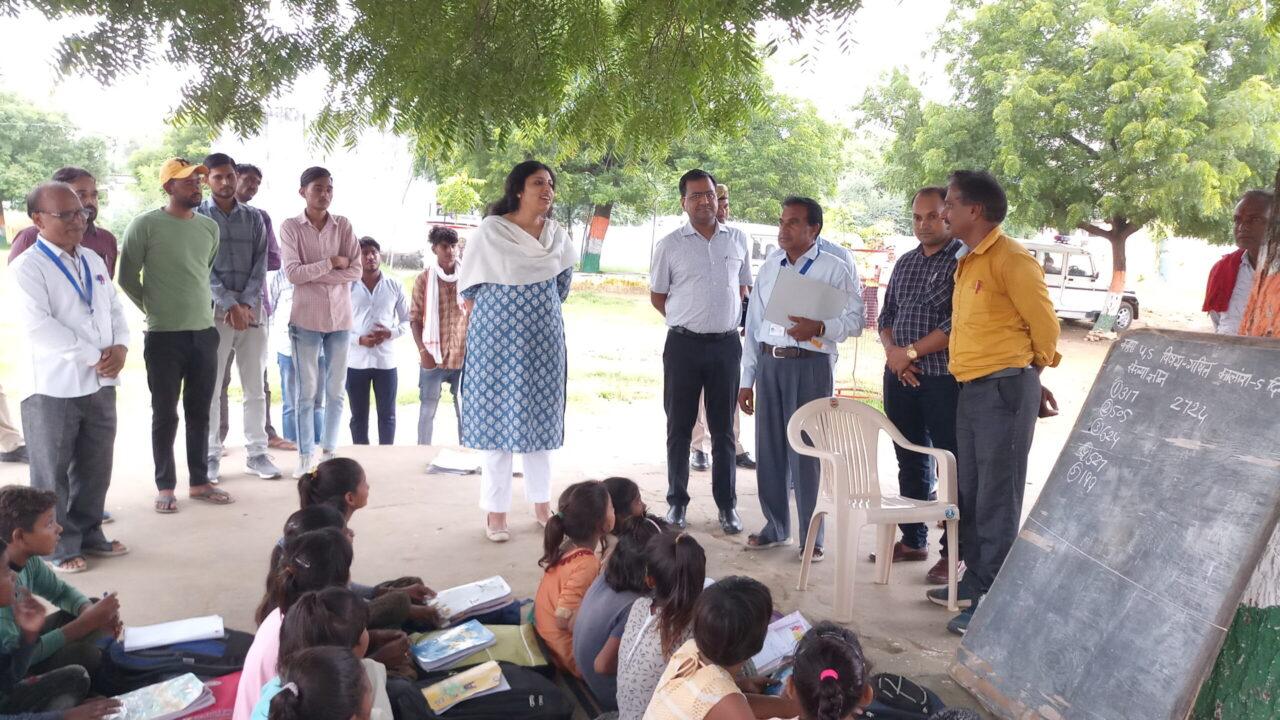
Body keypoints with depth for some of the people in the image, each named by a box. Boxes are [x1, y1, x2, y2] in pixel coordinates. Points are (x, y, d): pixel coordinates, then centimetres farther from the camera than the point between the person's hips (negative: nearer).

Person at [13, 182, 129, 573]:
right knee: (52, 472, 5)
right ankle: (58, 547, 16)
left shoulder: (94, 260, 13)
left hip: (100, 383, 6)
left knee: (96, 467, 15)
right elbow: (39, 326, -18)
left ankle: (88, 533, 30)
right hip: (54, 387, -6)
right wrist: (93, 357, -18)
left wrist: (120, 347, -6)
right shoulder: (28, 267, -9)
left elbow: (115, 309, 14)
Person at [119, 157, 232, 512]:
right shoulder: (145, 225, -8)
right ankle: (165, 487, 13)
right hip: (164, 336, -5)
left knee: (199, 413, 11)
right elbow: (128, 278, -1)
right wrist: (155, 309, 6)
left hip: (205, 332, 5)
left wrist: (205, 306, 14)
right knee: (165, 415, 3)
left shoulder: (210, 227, 8)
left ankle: (200, 482, 20)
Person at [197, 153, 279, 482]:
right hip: (214, 310, -2)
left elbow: (261, 263, 4)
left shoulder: (254, 217, 11)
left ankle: (257, 452, 14)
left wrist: (247, 303, -10)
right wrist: (230, 305, -15)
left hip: (252, 309, 3)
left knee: (255, 387, 6)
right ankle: (211, 455, 10)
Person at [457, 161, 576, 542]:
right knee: (498, 418, 0)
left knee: (540, 418, 9)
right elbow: (469, 284, 1)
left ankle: (542, 503, 21)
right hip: (498, 334, -3)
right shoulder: (491, 230, -8)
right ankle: (496, 511, 7)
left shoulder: (557, 235, 4)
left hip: (543, 336, 4)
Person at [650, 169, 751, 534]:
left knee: (723, 429, 7)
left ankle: (727, 505, 14)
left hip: (726, 344, 2)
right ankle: (677, 501, 16)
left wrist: (724, 321, 8)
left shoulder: (737, 240, 6)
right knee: (679, 428, 6)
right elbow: (657, 296, 7)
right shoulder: (670, 245, -1)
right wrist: (689, 321, 6)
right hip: (683, 344, -1)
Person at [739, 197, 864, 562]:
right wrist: (746, 380, 11)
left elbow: (854, 320, -6)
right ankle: (775, 526, 26)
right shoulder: (769, 269, 13)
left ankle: (811, 536, 11)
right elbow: (753, 325, 14)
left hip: (810, 365, -5)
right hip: (769, 364, 5)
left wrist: (818, 327, -24)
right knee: (769, 449, 10)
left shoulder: (835, 270, -2)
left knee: (804, 452, -2)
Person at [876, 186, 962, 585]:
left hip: (944, 377, -7)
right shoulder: (905, 262, 15)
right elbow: (886, 315, 17)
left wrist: (911, 352, -13)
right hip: (900, 377, 7)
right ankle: (913, 540, 27)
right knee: (911, 462, 15)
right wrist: (891, 351, -2)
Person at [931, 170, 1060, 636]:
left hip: (1003, 388, -9)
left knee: (997, 502, -4)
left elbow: (1045, 326, -9)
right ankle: (975, 581, 29)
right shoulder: (967, 262, 15)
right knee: (970, 494, 16)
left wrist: (1029, 376, 5)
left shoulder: (1011, 260, -13)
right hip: (972, 388, 9)